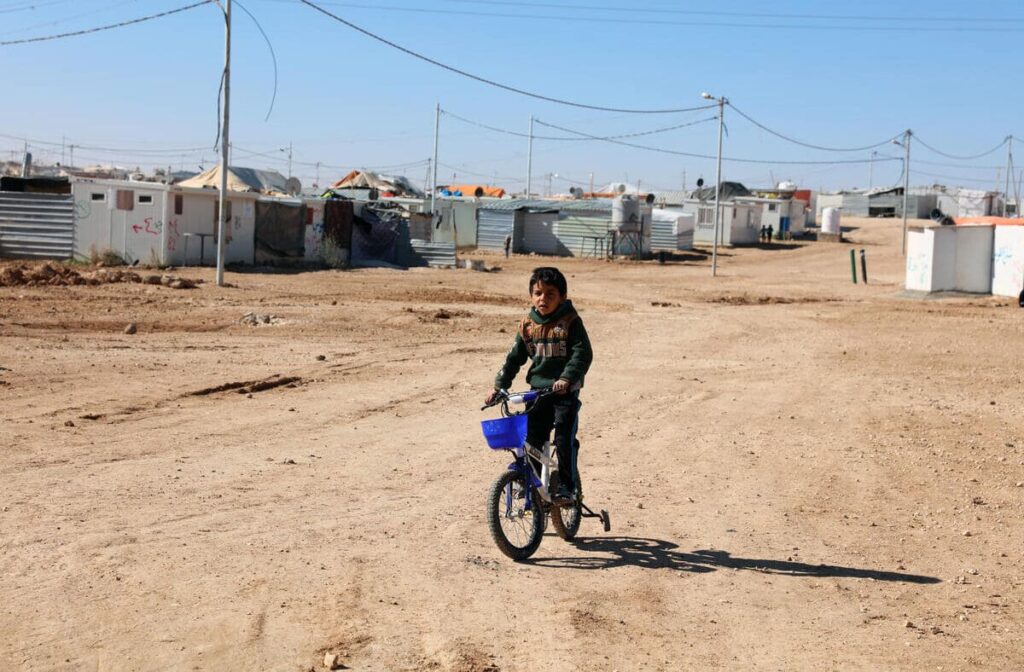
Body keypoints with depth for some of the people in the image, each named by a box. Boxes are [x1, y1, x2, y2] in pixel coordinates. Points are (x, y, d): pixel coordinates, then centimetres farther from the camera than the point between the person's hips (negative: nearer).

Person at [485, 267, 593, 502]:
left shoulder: (570, 322, -7)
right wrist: (498, 386, 6)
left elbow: (583, 354, -15)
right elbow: (514, 358, 13)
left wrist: (567, 378, -29)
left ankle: (567, 485, -2)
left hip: (565, 392, -4)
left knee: (564, 438, -14)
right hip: (538, 390, 4)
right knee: (532, 440, 2)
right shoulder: (527, 325, 6)